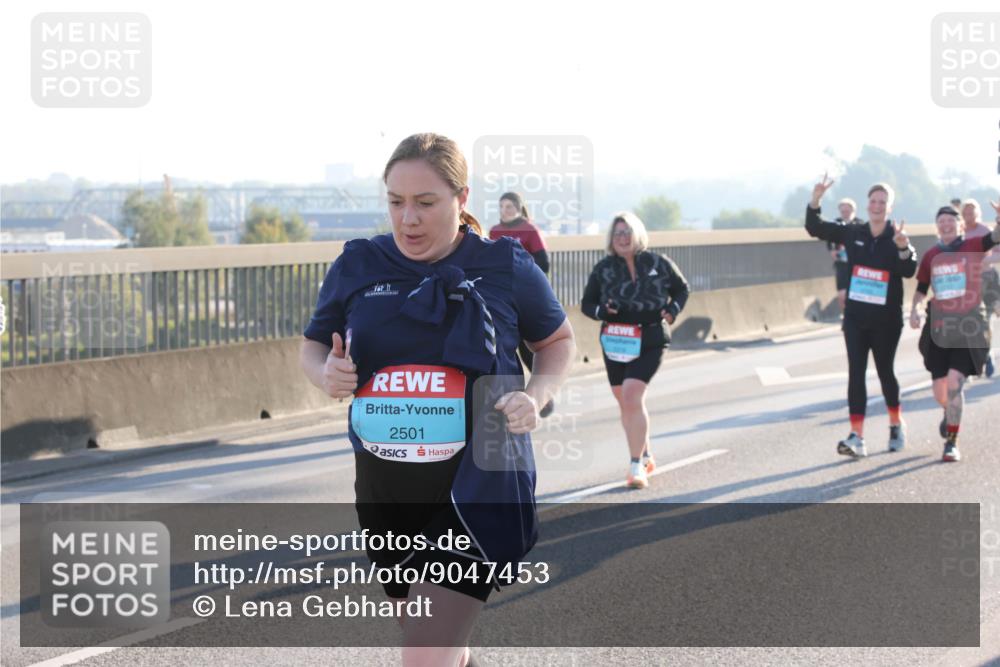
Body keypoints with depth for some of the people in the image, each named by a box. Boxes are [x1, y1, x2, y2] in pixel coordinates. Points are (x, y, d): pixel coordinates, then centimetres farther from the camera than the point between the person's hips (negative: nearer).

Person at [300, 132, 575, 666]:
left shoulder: (506, 267, -5)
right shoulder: (356, 266, 1)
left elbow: (557, 340, 10)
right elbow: (312, 345, 13)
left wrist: (536, 396, -9)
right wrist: (324, 374, -10)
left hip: (476, 488, -4)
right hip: (383, 492, 4)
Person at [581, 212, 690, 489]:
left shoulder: (659, 264, 0)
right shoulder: (603, 269, 3)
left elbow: (682, 289, 14)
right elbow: (587, 303, 10)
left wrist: (673, 309, -6)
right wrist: (601, 312, -12)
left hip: (649, 342, -4)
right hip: (615, 342, 4)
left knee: (631, 396, -19)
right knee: (626, 403, 11)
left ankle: (636, 466, -16)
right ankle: (645, 456, 32)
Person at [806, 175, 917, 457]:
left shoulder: (897, 237, -6)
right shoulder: (853, 233, 2)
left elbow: (909, 270, -21)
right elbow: (814, 228, 7)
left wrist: (903, 248, -38)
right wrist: (815, 200, -9)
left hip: (886, 320, -2)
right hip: (855, 317, 2)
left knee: (885, 371, 10)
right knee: (856, 373, -6)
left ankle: (896, 424, 34)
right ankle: (857, 437, -11)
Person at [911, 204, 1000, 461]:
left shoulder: (972, 247, -2)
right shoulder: (931, 255, 7)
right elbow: (921, 288, 16)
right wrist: (914, 310, -1)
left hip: (968, 326, -3)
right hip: (939, 327, 3)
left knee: (955, 382, -18)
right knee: (940, 391, 6)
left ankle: (952, 442, -5)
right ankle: (951, 413, 44)